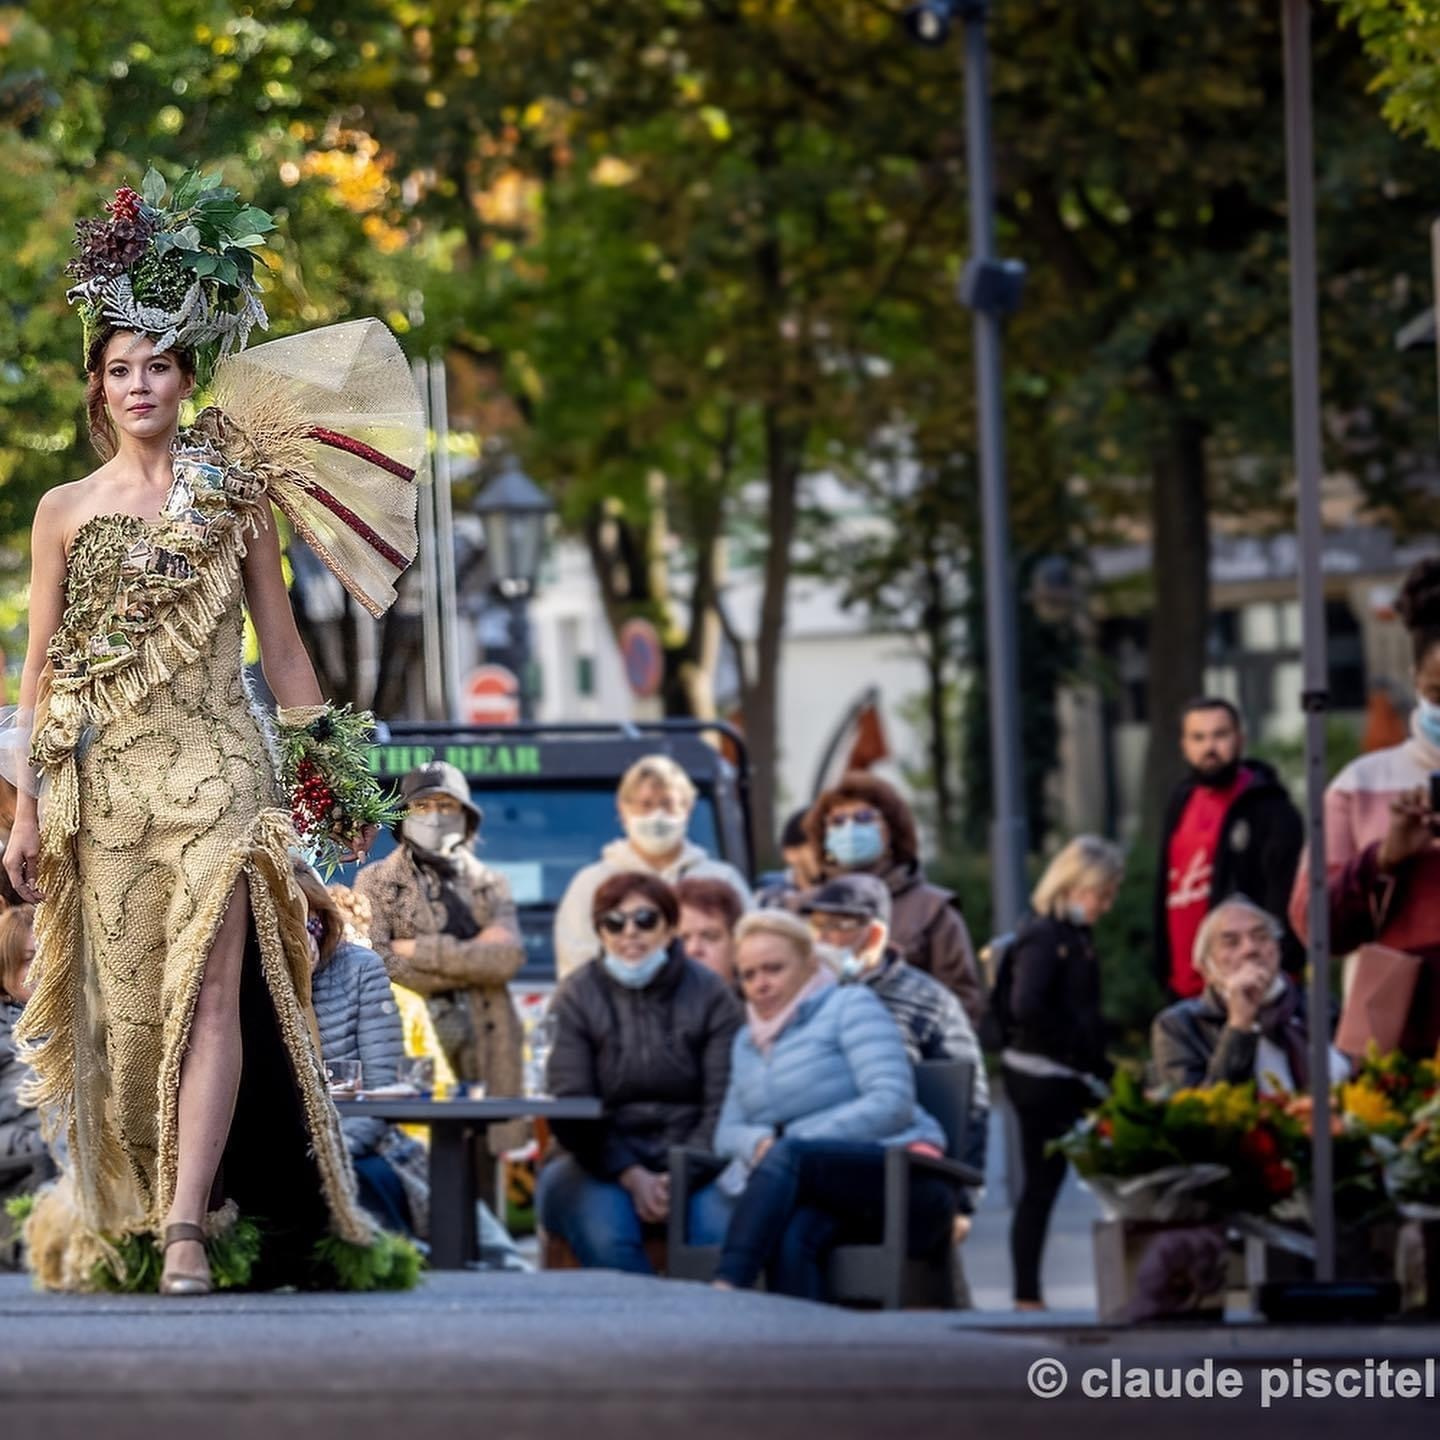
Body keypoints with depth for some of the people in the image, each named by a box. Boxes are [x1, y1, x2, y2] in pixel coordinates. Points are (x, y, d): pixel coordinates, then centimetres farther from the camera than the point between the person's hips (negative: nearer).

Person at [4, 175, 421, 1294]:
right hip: (102, 777, 2)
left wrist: (333, 775, 10)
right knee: (121, 998, 1)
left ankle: (187, 1229, -22)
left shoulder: (234, 492, 8)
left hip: (216, 768, -2)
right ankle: (119, 1220, 7)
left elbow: (279, 641, 12)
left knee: (207, 987, -14)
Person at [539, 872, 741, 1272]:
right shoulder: (577, 996, 5)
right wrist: (631, 1177, -16)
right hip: (600, 1162, 0)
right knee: (605, 1235, -33)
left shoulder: (710, 995, 6)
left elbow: (722, 1103, -1)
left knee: (720, 1229, -33)